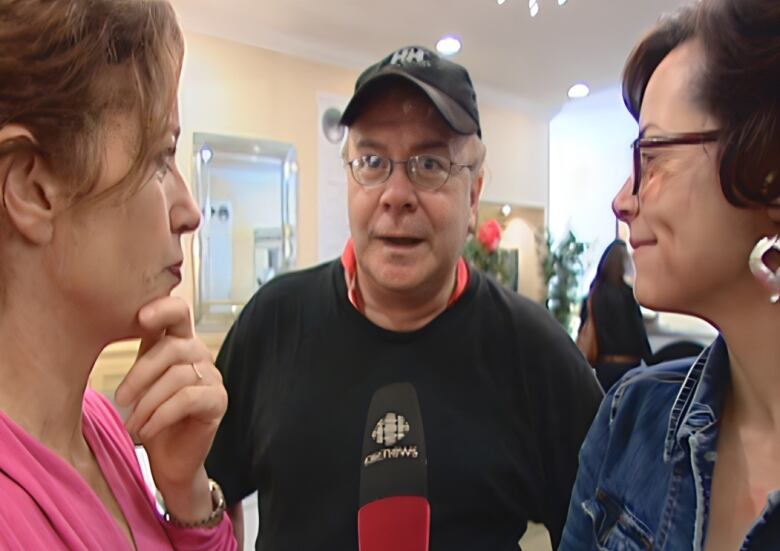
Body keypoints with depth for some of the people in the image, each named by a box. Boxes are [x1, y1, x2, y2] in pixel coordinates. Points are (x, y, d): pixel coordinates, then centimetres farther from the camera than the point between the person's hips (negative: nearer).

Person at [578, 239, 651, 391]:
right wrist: (650, 362, -2)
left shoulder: (592, 296, 4)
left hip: (602, 365, 6)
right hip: (627, 364, -6)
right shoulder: (626, 294, -10)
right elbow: (638, 331, -9)